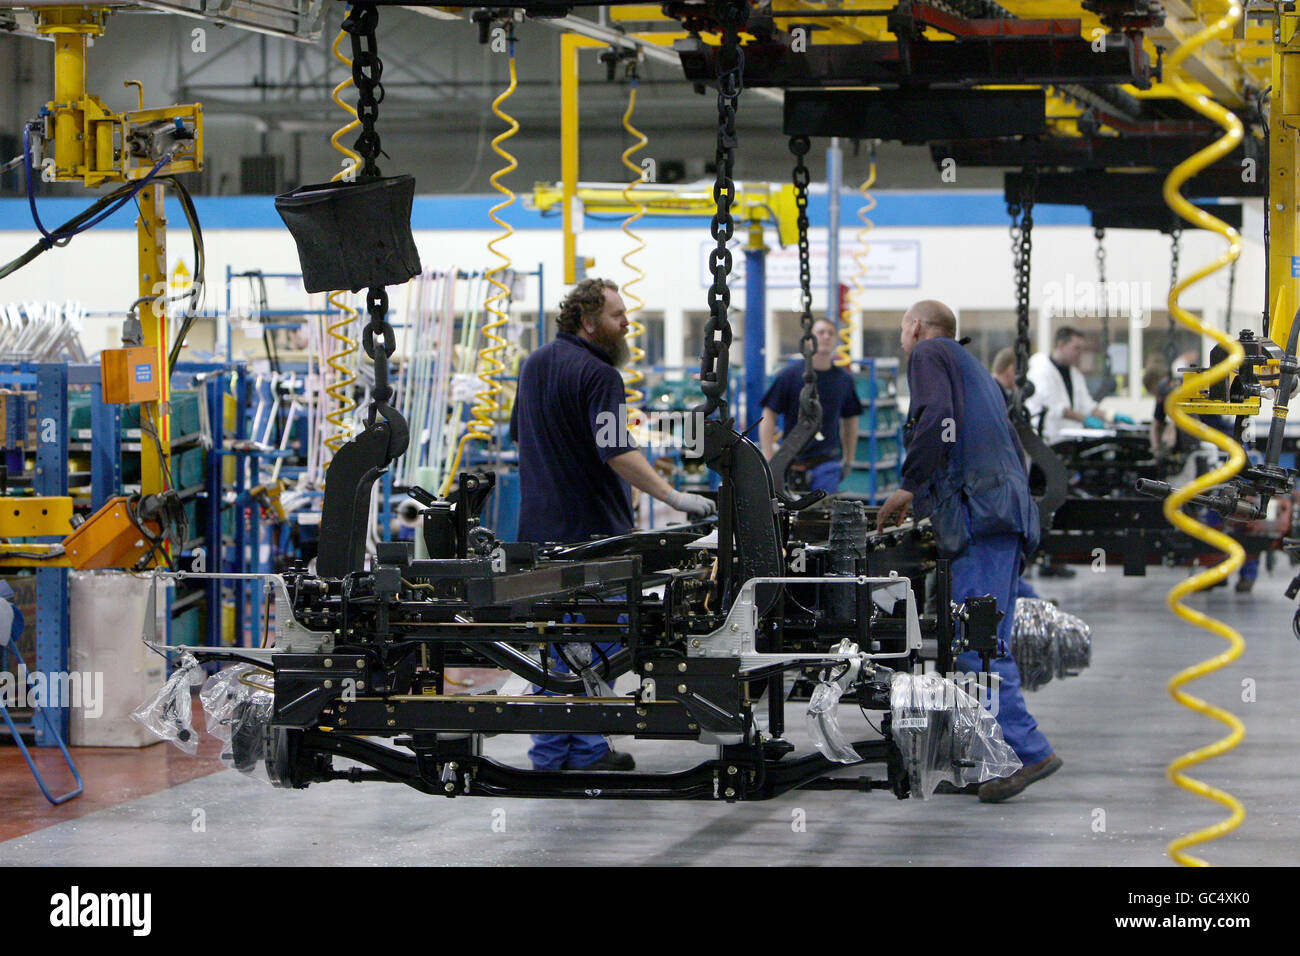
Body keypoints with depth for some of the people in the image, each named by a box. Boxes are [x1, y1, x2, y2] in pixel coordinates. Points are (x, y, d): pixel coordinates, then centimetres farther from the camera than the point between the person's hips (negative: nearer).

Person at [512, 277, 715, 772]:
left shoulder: (535, 363, 11)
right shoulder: (597, 376, -17)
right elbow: (618, 454, -26)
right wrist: (674, 497, -28)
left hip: (541, 527, 8)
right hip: (590, 528, -8)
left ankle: (549, 750, 15)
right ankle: (587, 751, 3)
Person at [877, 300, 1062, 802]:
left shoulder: (929, 354, 7)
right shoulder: (975, 369, 33)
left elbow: (937, 420, -12)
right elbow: (1014, 450, 30)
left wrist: (909, 486, -7)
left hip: (977, 512, -9)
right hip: (1009, 511, 9)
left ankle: (1029, 750, -21)